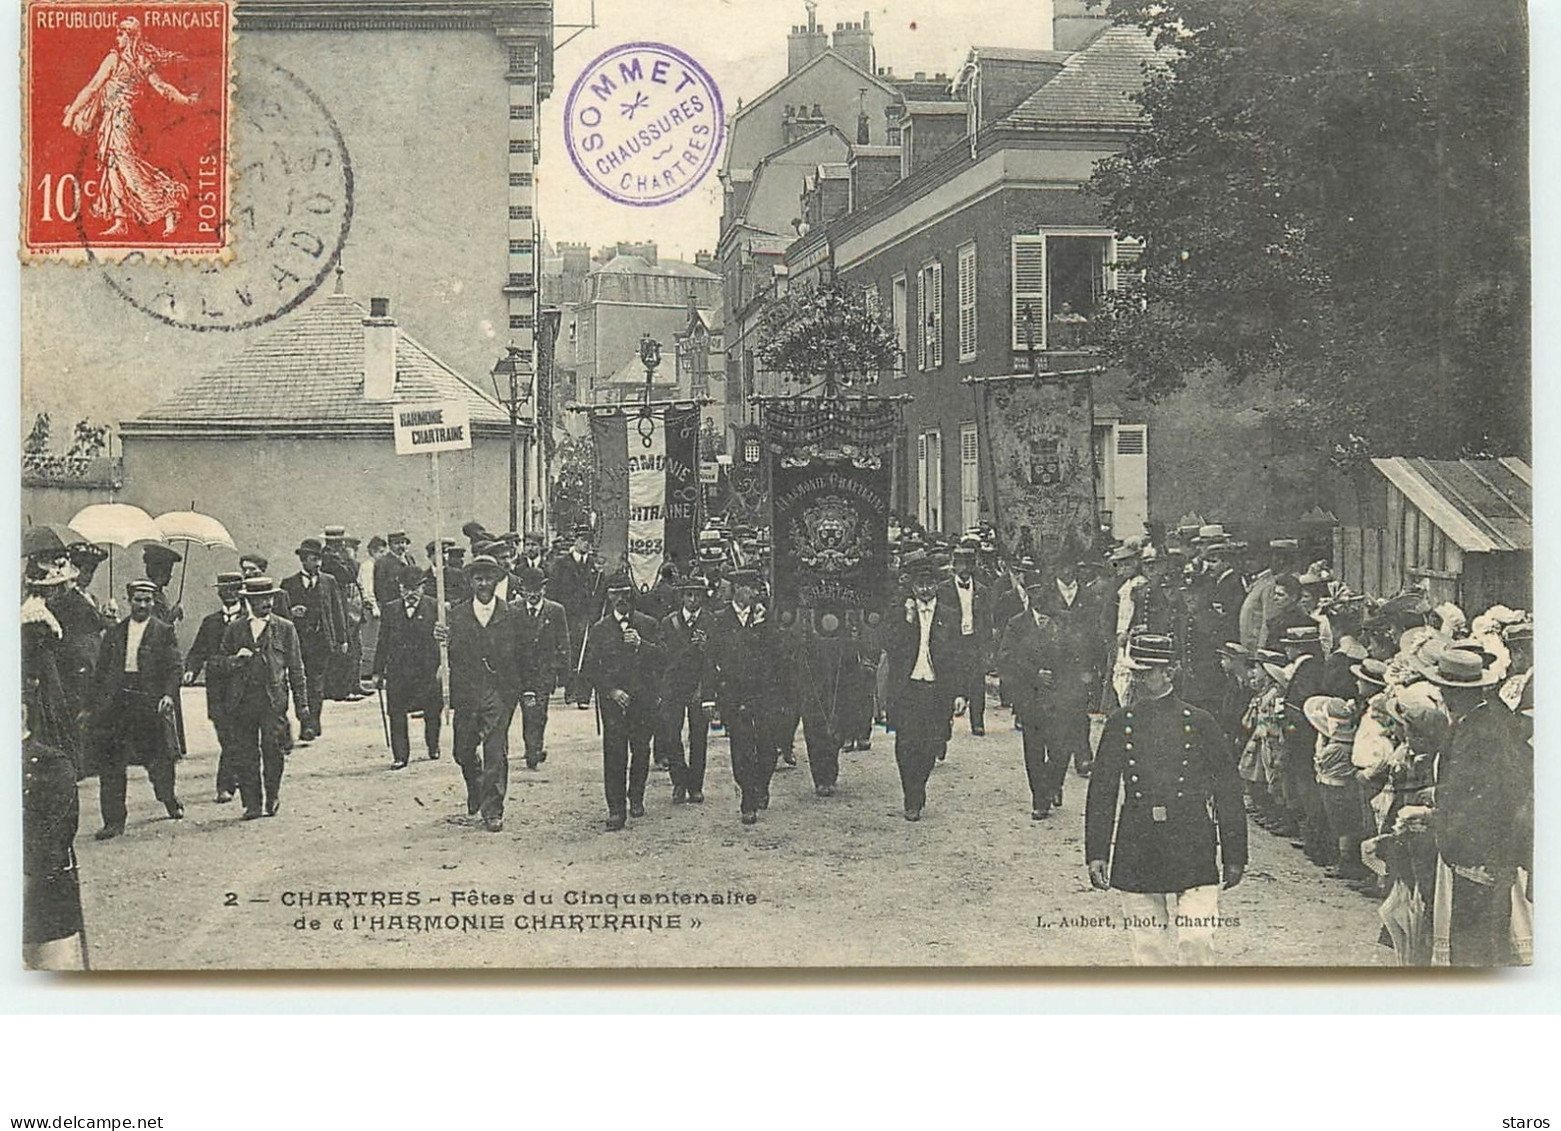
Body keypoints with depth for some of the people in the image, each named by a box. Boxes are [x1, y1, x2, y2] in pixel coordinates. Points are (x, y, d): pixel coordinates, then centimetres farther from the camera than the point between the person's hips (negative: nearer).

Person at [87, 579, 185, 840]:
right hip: (117, 703, 3)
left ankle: (169, 797, 32)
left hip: (151, 701, -3)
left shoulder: (164, 632, 4)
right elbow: (102, 672, 14)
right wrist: (97, 706, 7)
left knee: (159, 755, 3)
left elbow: (173, 669, -2)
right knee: (110, 763, -1)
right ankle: (114, 821, 3)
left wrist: (169, 694, -18)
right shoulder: (114, 633, 13)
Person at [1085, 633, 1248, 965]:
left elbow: (1228, 791, 6)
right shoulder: (1120, 724, 6)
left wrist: (1234, 857, 5)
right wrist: (1096, 853, 1)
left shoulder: (1199, 722, 3)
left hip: (1193, 855, -1)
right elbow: (1101, 792, 7)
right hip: (1136, 858, 2)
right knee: (1149, 948, 5)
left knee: (1195, 943, -8)